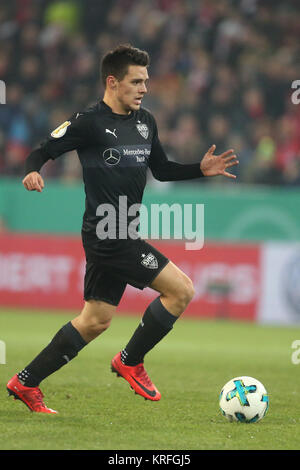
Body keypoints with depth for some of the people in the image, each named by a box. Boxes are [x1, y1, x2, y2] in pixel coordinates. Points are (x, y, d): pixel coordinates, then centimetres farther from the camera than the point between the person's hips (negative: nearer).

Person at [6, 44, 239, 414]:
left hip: (121, 236, 9)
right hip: (106, 235, -9)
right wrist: (33, 172, -30)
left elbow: (161, 169, 22)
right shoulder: (89, 122, -11)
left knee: (96, 320, 14)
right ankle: (130, 362, 6)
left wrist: (201, 169, 9)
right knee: (180, 289, -10)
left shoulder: (145, 121, 12)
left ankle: (26, 383, 20)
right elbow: (42, 152, -9)